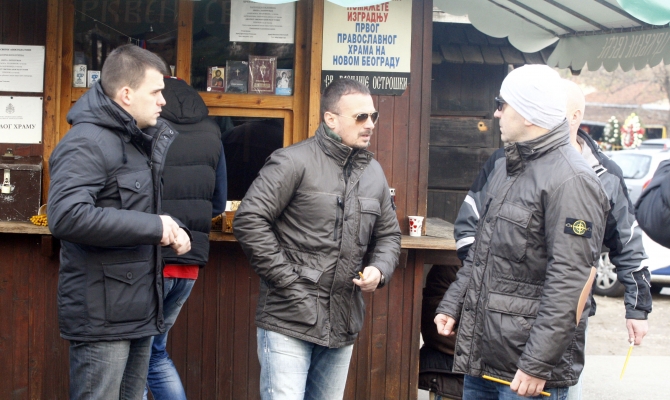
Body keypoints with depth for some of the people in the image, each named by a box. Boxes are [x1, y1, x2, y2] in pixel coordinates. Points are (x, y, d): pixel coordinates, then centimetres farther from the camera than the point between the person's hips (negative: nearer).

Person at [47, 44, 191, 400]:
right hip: (103, 316, -9)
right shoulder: (87, 142, -16)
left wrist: (172, 228, 1)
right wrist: (155, 227, -24)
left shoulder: (140, 140, 14)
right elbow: (67, 216, -31)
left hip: (140, 312, 9)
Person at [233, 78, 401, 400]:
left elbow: (388, 235, 22)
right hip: (289, 321, -6)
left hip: (343, 325, 7)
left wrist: (379, 269, 0)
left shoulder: (373, 173, 12)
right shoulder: (294, 162, -9)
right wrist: (287, 280, -15)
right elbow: (249, 221, -15)